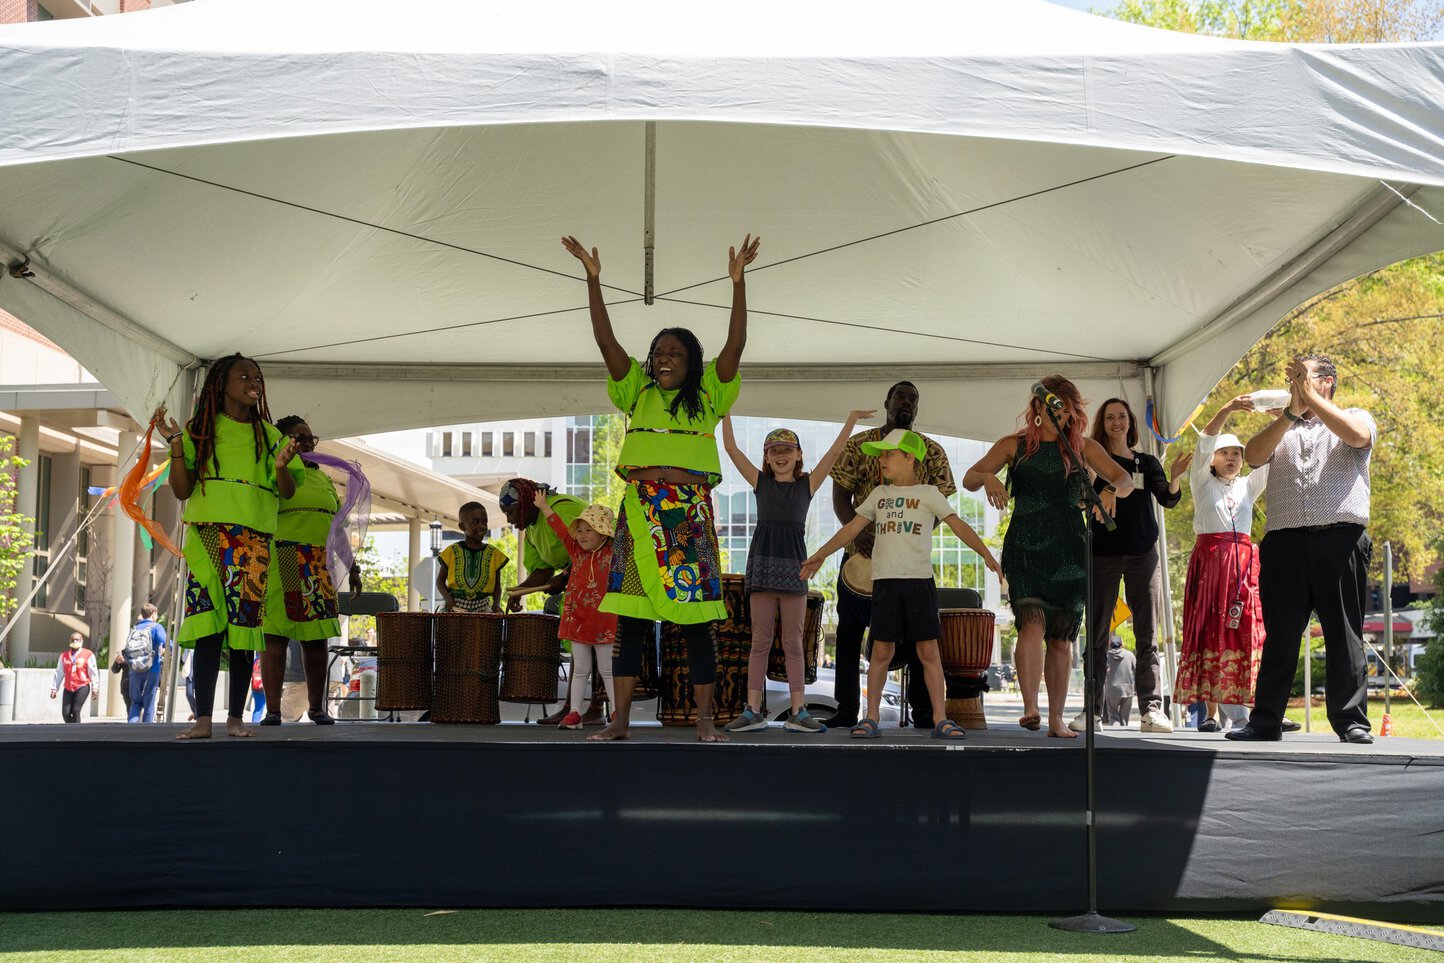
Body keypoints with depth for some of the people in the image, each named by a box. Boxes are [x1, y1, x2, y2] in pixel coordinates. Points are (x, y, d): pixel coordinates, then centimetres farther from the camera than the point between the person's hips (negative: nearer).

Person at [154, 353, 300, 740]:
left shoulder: (268, 435, 13)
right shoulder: (199, 430, 9)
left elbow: (287, 491, 7)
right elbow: (181, 490, 4)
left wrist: (281, 466, -14)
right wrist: (175, 444, -8)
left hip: (252, 540, 1)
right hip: (206, 535, -1)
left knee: (243, 626, -3)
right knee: (207, 625, -9)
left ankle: (235, 717, 3)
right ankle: (203, 719, -10)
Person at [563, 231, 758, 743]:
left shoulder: (708, 394, 9)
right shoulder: (638, 392, 13)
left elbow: (736, 343, -2)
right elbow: (606, 340, 5)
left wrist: (738, 282, -10)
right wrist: (593, 279, -1)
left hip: (692, 513, -1)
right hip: (640, 510, 2)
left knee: (697, 619, -1)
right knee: (630, 618, 0)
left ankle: (704, 720, 4)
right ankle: (621, 717, 5)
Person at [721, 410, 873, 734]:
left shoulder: (808, 484, 10)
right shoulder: (760, 482, 10)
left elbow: (834, 452, 5)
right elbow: (731, 448, 6)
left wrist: (852, 420, -1)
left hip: (793, 564, 0)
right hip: (762, 561, 0)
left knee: (793, 643, 2)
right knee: (760, 641, 1)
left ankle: (798, 712, 2)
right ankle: (753, 711, 0)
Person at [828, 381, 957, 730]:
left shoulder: (932, 451, 5)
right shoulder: (858, 445, 3)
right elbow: (840, 495, 0)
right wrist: (857, 530, -19)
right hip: (861, 554, 0)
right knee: (849, 632, 4)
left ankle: (923, 710, 9)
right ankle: (846, 710, 12)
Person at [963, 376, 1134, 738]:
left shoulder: (1082, 447, 9)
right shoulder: (1014, 445, 6)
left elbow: (1125, 479, 2)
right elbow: (968, 479, -2)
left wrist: (1114, 490, -22)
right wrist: (987, 478, -26)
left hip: (1068, 552, 2)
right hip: (1025, 549, -2)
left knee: (1061, 637, 5)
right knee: (1032, 624, -22)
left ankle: (1057, 719, 13)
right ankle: (1030, 708, -22)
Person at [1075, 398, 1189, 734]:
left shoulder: (1147, 463, 12)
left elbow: (1168, 500, -1)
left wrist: (1175, 477, -21)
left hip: (1143, 554, 1)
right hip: (1102, 552, -1)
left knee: (1147, 634, -2)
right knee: (1097, 634, -1)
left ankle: (1151, 709, -5)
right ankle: (1092, 709, 0)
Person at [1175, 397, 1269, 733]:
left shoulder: (1249, 486, 20)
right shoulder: (1202, 482, 10)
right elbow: (1205, 443, -5)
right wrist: (1227, 411, -19)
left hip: (1244, 562, 2)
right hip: (1209, 558, -2)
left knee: (1249, 631, -7)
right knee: (1209, 631, -7)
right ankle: (1210, 710, -8)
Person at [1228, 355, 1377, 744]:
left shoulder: (1355, 417, 15)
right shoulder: (1281, 428, 22)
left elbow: (1359, 436, -10)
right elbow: (1252, 456, 2)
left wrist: (1309, 396, -7)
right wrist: (1292, 410, -5)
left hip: (1340, 539, -2)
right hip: (1285, 541, 2)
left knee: (1345, 635, -2)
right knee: (1279, 636, 3)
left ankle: (1351, 721, 2)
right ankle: (1265, 720, 6)